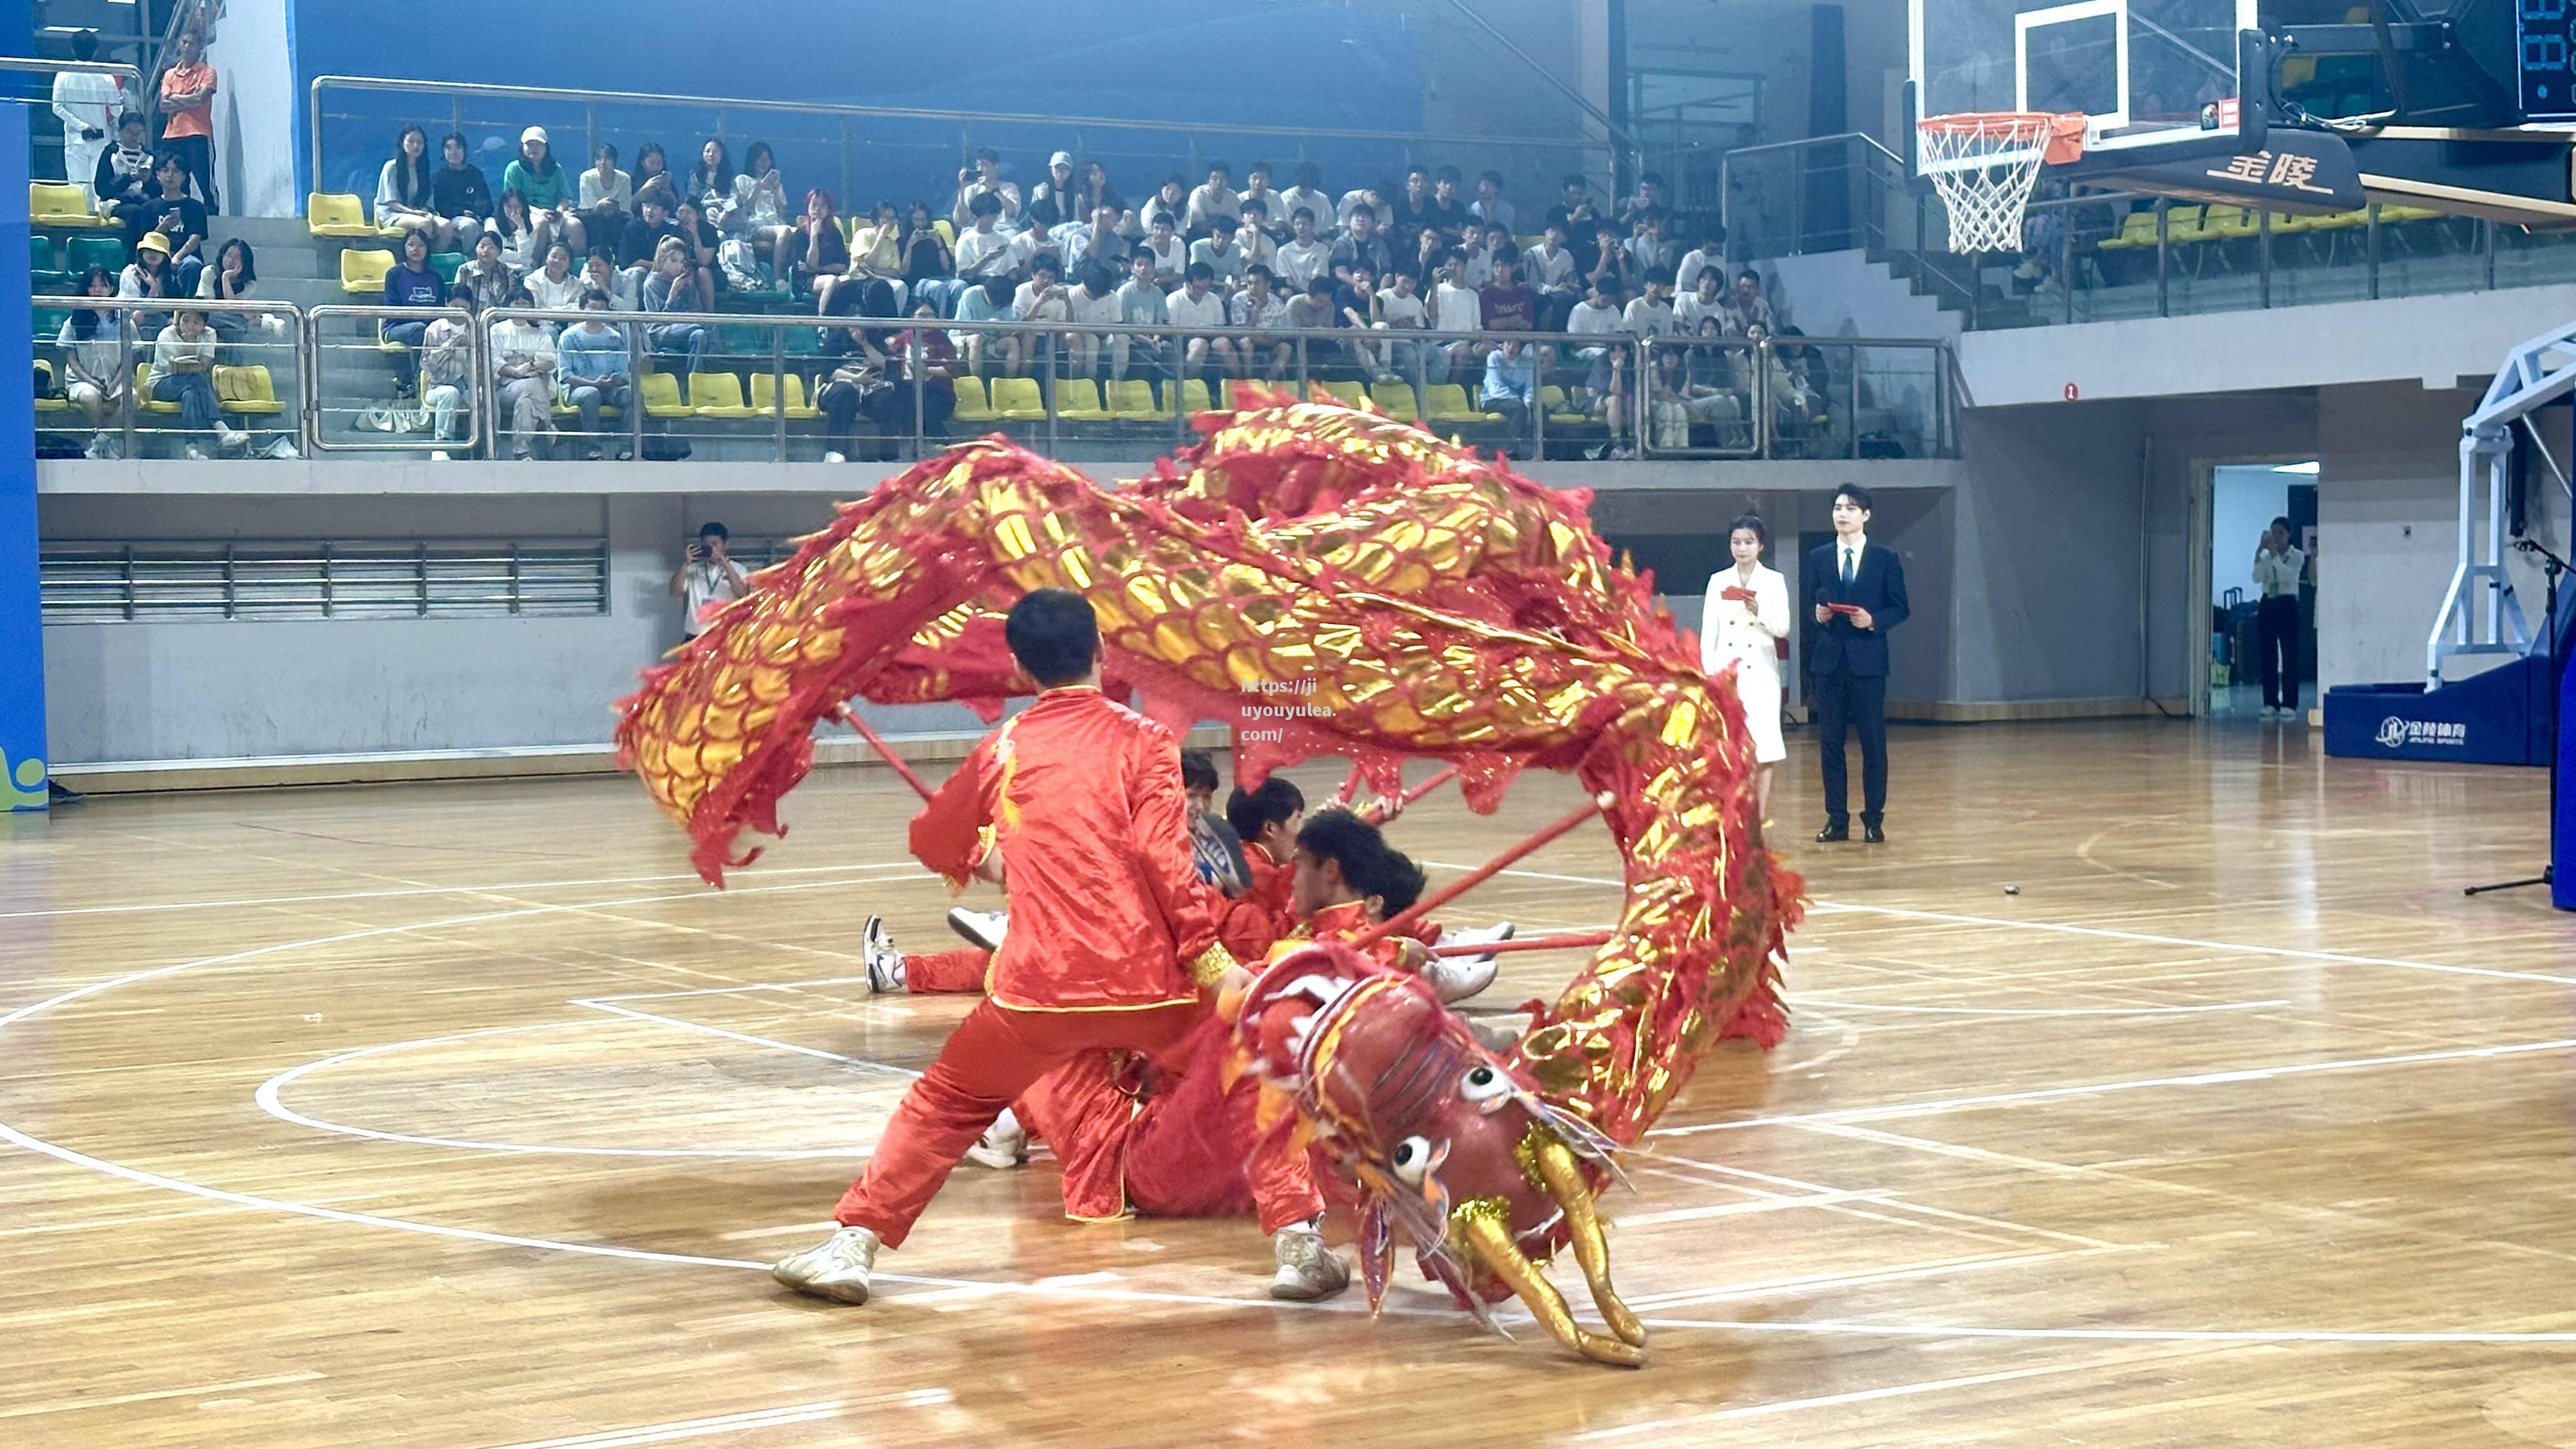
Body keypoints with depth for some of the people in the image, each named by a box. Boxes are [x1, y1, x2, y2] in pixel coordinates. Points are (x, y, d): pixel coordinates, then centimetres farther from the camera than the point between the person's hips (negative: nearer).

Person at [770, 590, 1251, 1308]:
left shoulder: (1004, 749, 10)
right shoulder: (1141, 739, 1)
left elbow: (931, 839, 23)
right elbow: (1165, 858, -11)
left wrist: (983, 859, 44)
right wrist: (1210, 958, -10)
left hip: (1040, 986, 1)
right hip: (1146, 978, -1)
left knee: (944, 1105, 17)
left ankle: (854, 1243, 5)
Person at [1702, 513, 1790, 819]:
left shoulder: (1774, 581, 3)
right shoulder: (1718, 581, 7)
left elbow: (1782, 628, -2)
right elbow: (1708, 632, 7)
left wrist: (1759, 613, -21)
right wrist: (1708, 674, 0)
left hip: (1761, 671, -1)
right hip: (1726, 670, 1)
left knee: (1763, 745, -4)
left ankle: (1761, 817, 0)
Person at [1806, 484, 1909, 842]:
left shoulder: (1886, 559, 2)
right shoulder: (1818, 557, 9)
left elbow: (1900, 608, 3)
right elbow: (1810, 603, 13)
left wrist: (1873, 621, -14)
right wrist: (1818, 614, -9)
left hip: (1868, 660, -2)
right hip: (1828, 660, 2)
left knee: (1873, 741, 0)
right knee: (1830, 741, 3)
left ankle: (1873, 819, 7)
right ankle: (1836, 819, 9)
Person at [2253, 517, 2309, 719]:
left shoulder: (2297, 556, 0)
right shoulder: (2266, 557, 9)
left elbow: (2287, 576, -18)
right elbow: (2257, 578, -7)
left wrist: (2274, 553, -24)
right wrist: (2259, 553, -16)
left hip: (2287, 605, -4)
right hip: (2267, 605, 4)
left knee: (2289, 656, -6)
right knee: (2268, 656, 3)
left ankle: (2289, 704, -5)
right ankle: (2270, 702, 9)